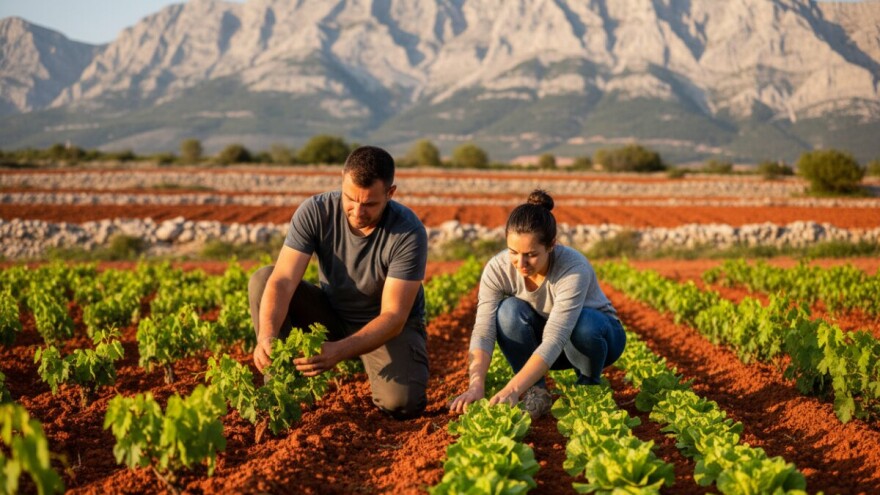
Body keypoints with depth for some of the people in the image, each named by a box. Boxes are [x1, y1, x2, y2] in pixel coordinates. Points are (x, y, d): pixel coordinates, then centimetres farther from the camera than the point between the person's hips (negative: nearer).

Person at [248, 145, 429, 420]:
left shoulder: (408, 233, -27)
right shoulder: (315, 212, -21)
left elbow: (393, 316, -28)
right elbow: (283, 280, -28)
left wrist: (339, 350, -45)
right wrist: (267, 335, -48)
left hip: (389, 326, -2)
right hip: (331, 313, 3)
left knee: (402, 403, -31)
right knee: (262, 279, -21)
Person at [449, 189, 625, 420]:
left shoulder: (573, 268, -35)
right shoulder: (497, 269, -24)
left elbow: (554, 340, -44)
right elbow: (483, 331, -31)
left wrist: (512, 390, -54)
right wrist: (476, 386, -48)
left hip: (597, 333, -2)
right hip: (538, 346, 2)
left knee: (584, 324, -38)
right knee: (509, 310, -30)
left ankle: (589, 386, -7)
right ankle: (535, 392, -12)